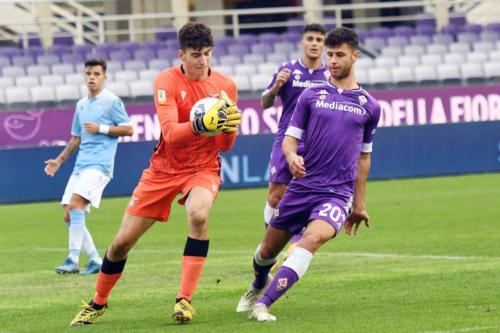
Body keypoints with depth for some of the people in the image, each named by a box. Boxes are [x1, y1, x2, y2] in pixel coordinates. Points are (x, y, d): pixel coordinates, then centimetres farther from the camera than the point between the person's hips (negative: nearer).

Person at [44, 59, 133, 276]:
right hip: (81, 164, 8)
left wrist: (100, 128, -12)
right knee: (69, 215, 0)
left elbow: (128, 129, -5)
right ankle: (95, 261, 9)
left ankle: (73, 260, -25)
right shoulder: (81, 105, 20)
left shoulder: (111, 101, -1)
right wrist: (59, 160, 19)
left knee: (75, 203, -25)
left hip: (99, 164, -8)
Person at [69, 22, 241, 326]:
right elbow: (170, 133, -27)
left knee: (199, 214, -35)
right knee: (123, 242, 2)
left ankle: (184, 300, -26)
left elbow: (225, 146, -3)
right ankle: (98, 303, 28)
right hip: (164, 169, 0)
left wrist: (228, 125, -26)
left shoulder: (225, 86, -5)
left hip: (203, 168, 0)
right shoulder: (167, 81, -13)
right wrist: (199, 126, -46)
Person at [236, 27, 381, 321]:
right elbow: (290, 137, 7)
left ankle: (262, 303, -32)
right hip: (303, 186, 2)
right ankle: (258, 285, 48)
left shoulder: (369, 106, 8)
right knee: (269, 248, 10)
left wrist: (359, 203, 19)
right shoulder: (312, 96, 7)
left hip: (338, 192, -2)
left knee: (314, 237, -30)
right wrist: (292, 156, -18)